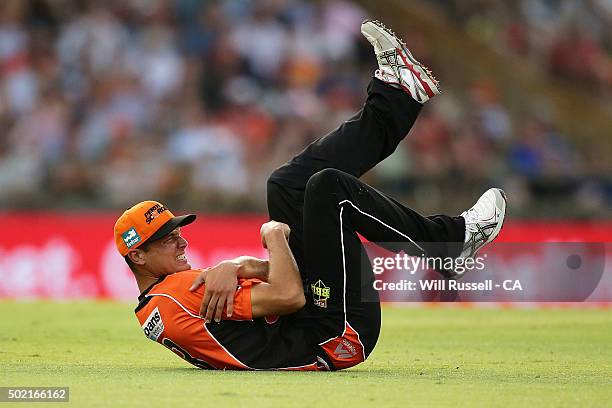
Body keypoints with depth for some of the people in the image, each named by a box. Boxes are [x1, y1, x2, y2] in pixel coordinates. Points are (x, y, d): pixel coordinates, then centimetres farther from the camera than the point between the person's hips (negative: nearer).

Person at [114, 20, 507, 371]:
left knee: (288, 184, 12)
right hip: (336, 337, -10)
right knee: (328, 186, -16)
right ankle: (452, 239, 1)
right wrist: (274, 235, -9)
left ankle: (396, 95, 16)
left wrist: (236, 266, -16)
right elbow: (289, 295, -26)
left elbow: (276, 272, 7)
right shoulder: (178, 298, -20)